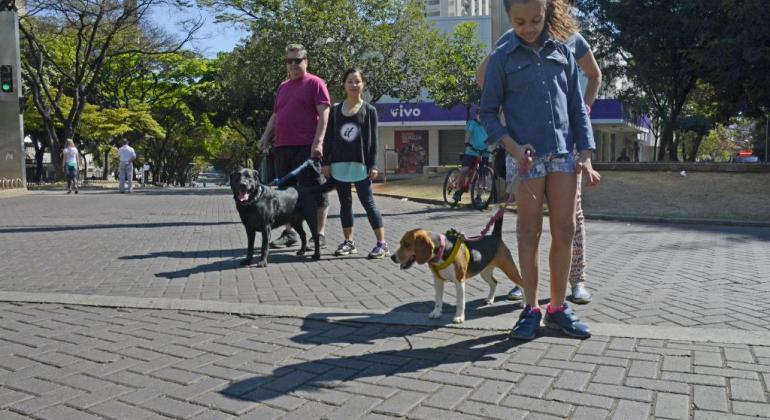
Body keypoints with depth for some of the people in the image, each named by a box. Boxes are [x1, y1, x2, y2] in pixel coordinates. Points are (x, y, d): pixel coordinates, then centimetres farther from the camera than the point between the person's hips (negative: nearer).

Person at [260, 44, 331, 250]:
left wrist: (318, 141, -18)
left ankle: (320, 234, 4)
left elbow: (324, 114, -8)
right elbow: (275, 116, 26)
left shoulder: (315, 83, 1)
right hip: (282, 148, 7)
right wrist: (266, 136, 11)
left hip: (307, 148, -7)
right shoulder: (283, 87, 22)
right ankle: (289, 233, 15)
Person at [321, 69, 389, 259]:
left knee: (368, 202, -5)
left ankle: (382, 244, -2)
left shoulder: (369, 110, 1)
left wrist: (373, 165, -9)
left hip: (360, 164, -3)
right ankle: (348, 242, 19)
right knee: (345, 204, 10)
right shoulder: (335, 110, 8)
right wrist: (326, 162, 2)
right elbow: (328, 138, 8)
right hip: (339, 164, 4)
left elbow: (373, 140, -2)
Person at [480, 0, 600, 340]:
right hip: (526, 158, -3)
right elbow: (488, 112, 2)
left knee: (565, 232, 4)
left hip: (564, 155, 3)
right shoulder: (502, 59, 2)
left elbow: (577, 107, 11)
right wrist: (512, 147, -13)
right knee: (529, 234, 2)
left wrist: (586, 155, 3)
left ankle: (558, 307, 16)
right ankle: (531, 309, 11)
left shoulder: (563, 52, 10)